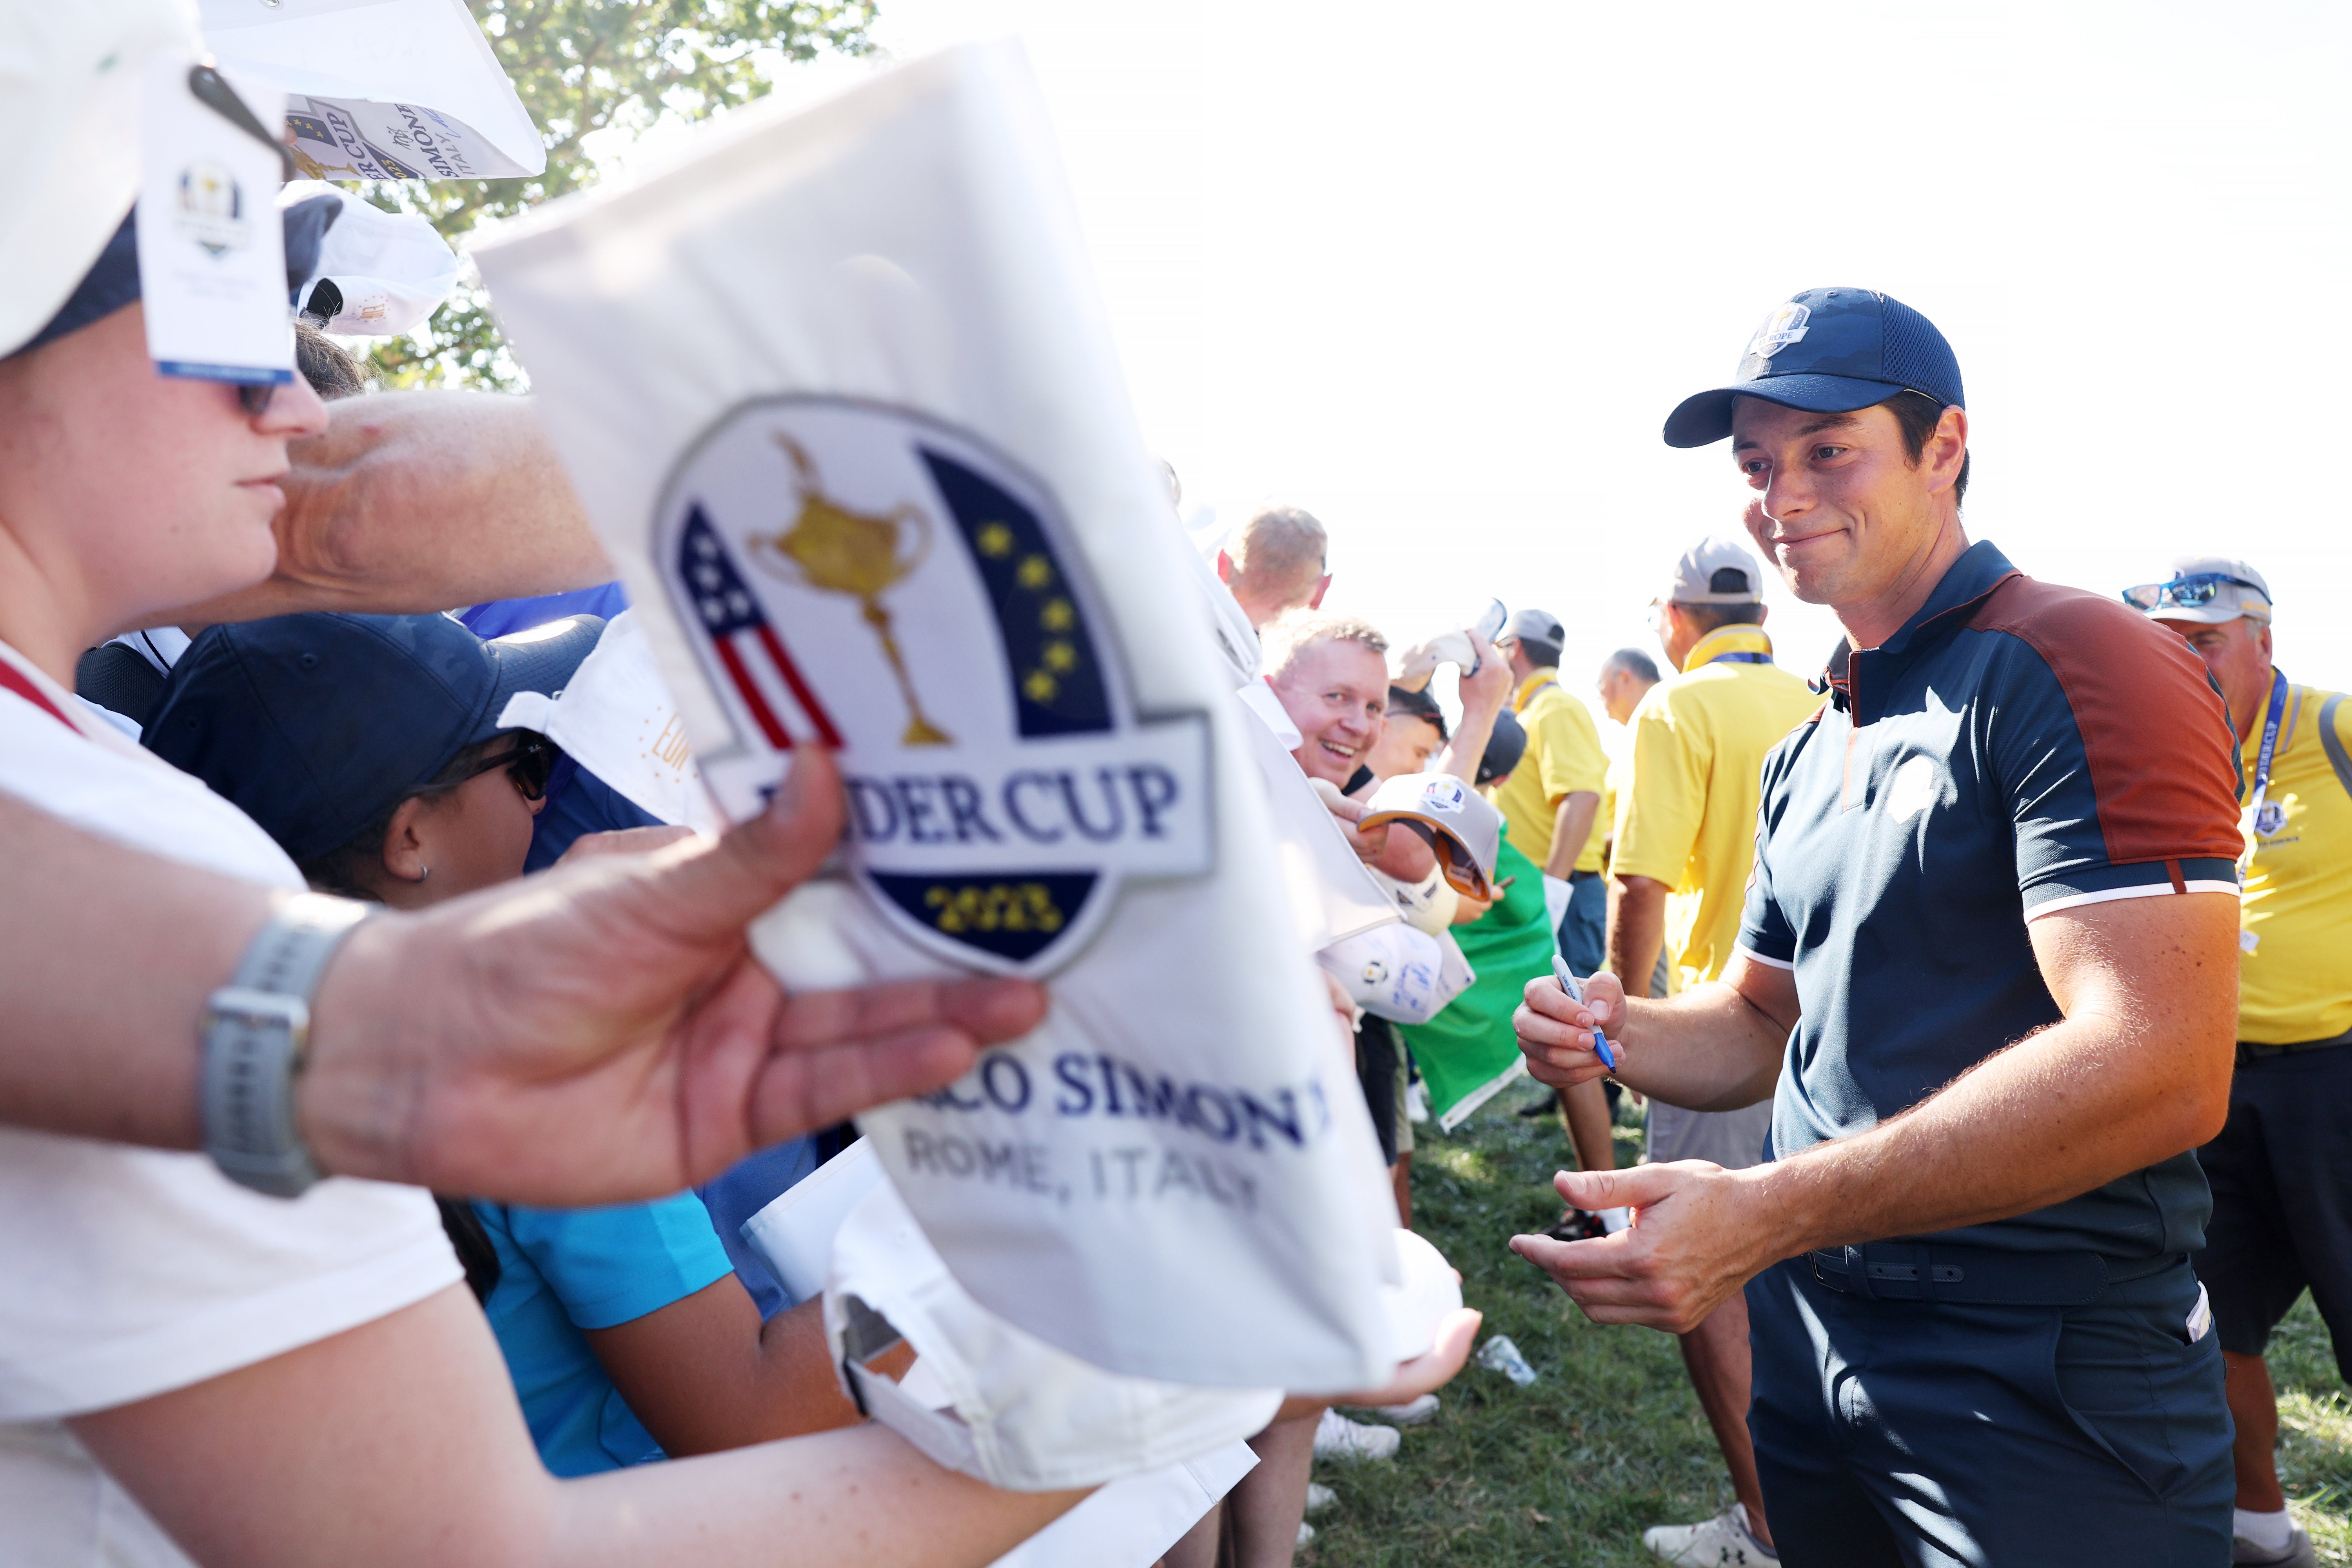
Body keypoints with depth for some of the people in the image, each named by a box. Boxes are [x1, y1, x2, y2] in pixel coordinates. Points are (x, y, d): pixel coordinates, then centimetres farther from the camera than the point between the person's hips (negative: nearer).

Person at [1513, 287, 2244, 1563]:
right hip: (1812, 1352, 8)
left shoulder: (2076, 663, -16)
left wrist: (1770, 1211, -32)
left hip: (2045, 1402, -8)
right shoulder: (1805, 757, 12)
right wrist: (1624, 1034, -6)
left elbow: (2162, 1066, -26)